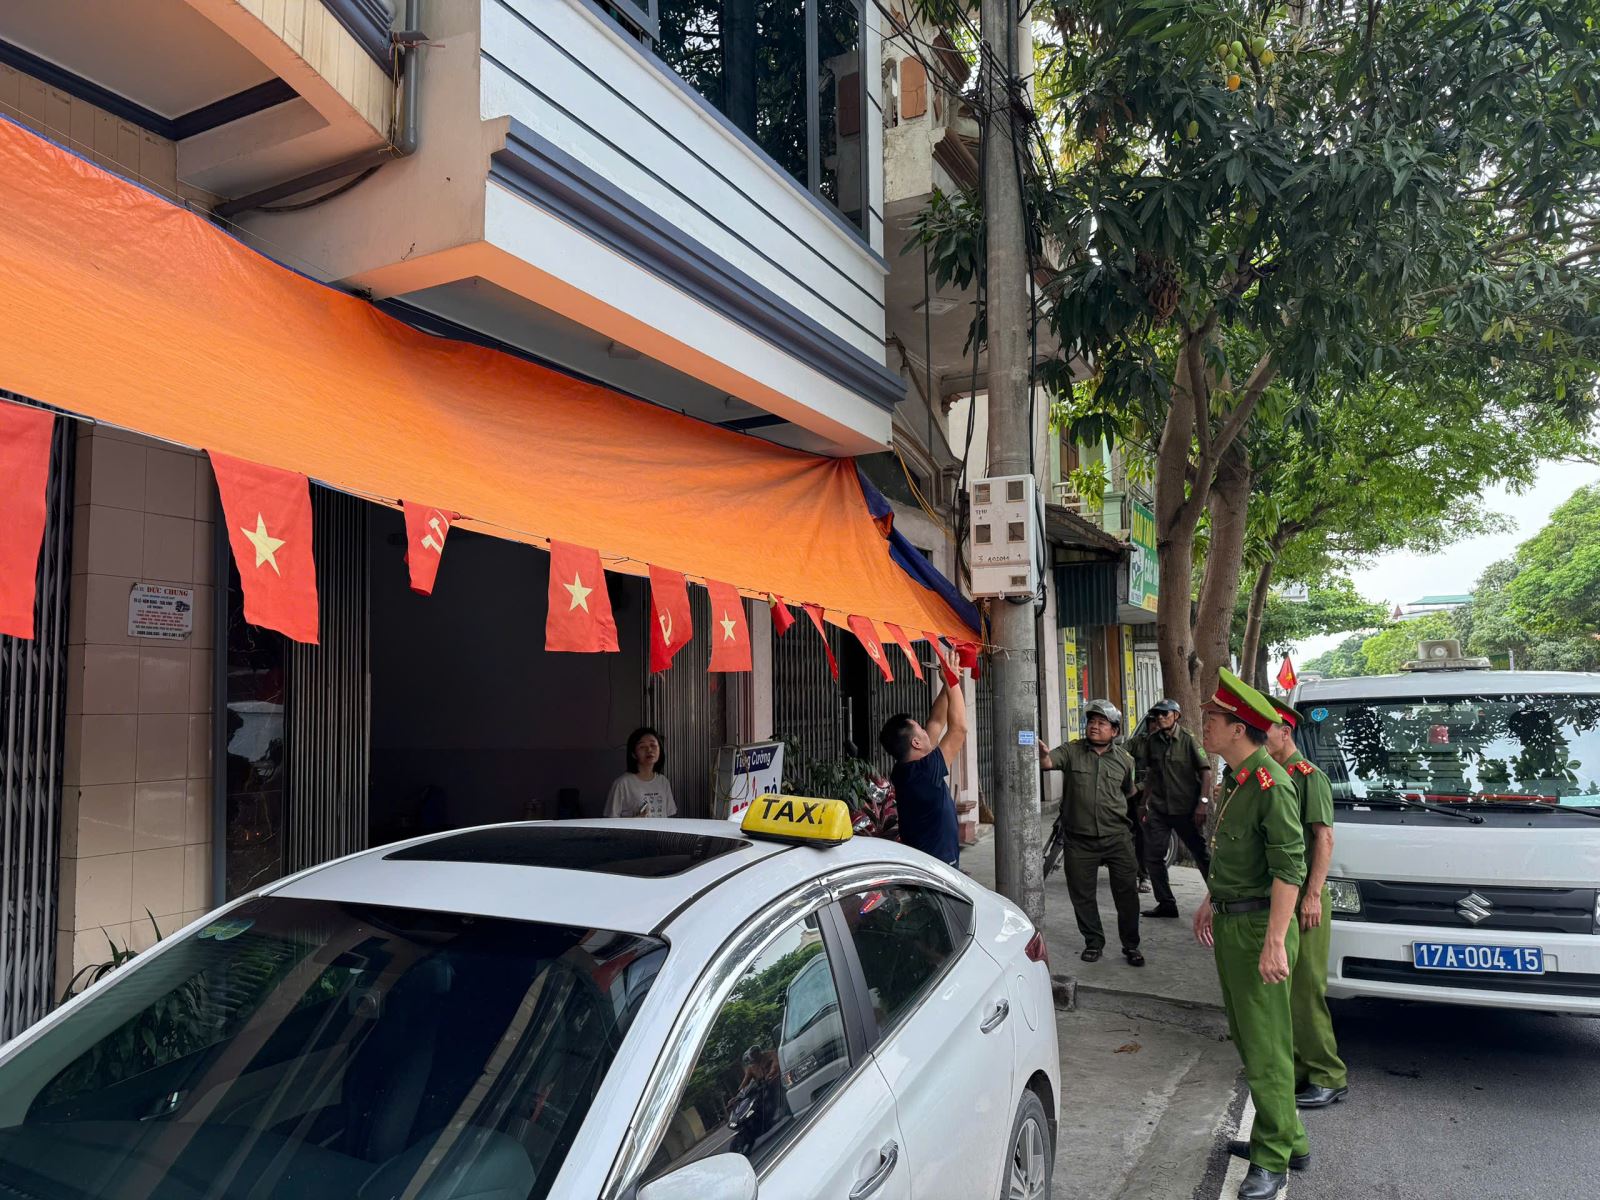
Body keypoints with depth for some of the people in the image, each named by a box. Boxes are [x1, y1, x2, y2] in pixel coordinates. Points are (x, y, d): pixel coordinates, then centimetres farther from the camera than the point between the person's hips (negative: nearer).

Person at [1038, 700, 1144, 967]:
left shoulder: (1123, 759, 5)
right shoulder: (1071, 751, -2)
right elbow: (1048, 762, -21)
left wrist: (1123, 817, 14)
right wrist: (1043, 754, -44)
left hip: (1117, 838, 1)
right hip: (1080, 840, -1)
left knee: (1127, 892, 4)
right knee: (1082, 895, 7)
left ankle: (1131, 946, 20)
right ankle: (1093, 943, 25)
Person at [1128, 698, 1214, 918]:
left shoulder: (1188, 740, -8)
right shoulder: (1151, 741, 5)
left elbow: (1206, 771, -9)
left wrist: (1202, 802, -16)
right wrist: (1145, 801, 13)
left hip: (1186, 809, -5)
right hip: (1158, 809, 5)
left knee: (1201, 855, 6)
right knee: (1153, 857, 3)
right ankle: (1166, 903, 15)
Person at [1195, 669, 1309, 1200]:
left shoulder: (1272, 783, -20)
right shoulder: (1238, 779, 11)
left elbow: (1289, 867, -23)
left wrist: (1275, 942, -26)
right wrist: (1212, 902, 25)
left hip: (1257, 928, -10)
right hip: (1230, 924, 10)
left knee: (1265, 1046, 0)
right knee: (1248, 1038, 19)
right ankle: (1286, 1139, 33)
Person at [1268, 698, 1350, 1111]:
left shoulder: (1309, 776, -9)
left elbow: (1324, 837, -15)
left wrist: (1313, 894, -21)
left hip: (1302, 899, -8)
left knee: (1304, 989, -5)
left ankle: (1328, 1077, 6)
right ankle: (1298, 1067, 22)